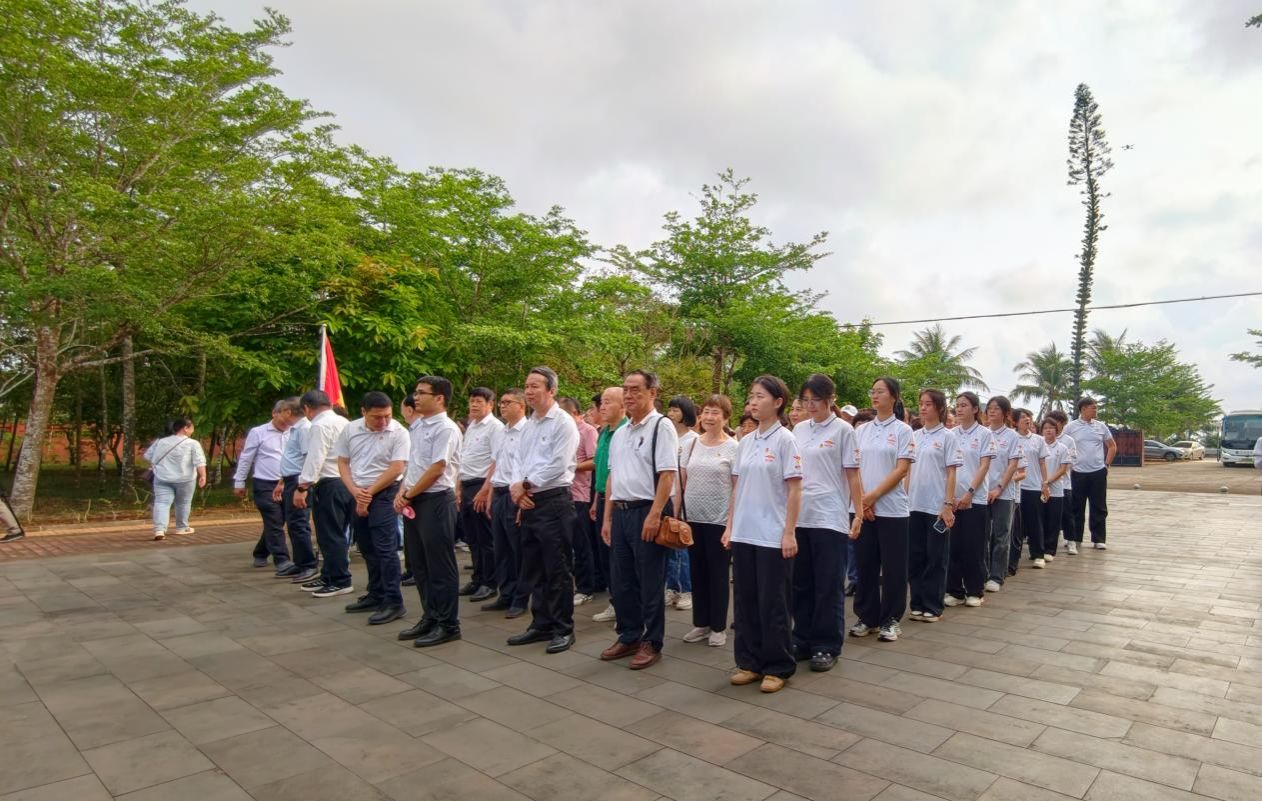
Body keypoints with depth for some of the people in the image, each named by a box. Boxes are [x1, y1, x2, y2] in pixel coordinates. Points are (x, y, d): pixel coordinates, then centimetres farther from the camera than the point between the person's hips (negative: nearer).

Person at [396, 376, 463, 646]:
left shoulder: (446, 429, -13)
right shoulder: (417, 427, 14)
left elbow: (436, 470, -17)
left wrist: (408, 495, -10)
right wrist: (401, 493, 3)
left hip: (436, 501, -9)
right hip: (413, 501, 9)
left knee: (440, 565, 0)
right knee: (419, 563, 15)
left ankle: (447, 624, 10)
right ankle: (430, 617, 27)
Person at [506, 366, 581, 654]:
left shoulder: (563, 422, -9)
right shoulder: (529, 424, 15)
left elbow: (558, 465, -17)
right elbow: (519, 460, 13)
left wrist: (526, 485, -9)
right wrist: (516, 487, -7)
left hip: (553, 502, -8)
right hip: (529, 503, 8)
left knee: (558, 570, 0)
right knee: (533, 569, 14)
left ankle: (563, 629, 11)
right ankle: (541, 624, 27)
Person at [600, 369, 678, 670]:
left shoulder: (661, 426, -9)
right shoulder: (620, 433, 14)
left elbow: (667, 475, -16)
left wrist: (654, 515, -21)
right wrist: (607, 518, 14)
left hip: (647, 511, -7)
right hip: (620, 511, 8)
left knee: (650, 583, 3)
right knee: (621, 580, 14)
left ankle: (651, 643, 17)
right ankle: (628, 636, 29)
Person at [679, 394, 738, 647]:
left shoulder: (733, 447, -6)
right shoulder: (693, 443, 6)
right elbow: (682, 480, 9)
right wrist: (676, 512, 6)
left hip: (719, 520, -4)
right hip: (692, 518, 4)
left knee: (718, 574, 6)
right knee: (697, 572, 12)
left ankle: (718, 627, 18)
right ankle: (701, 623, 25)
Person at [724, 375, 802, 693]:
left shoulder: (785, 440, -8)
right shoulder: (745, 442, 9)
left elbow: (794, 490, -10)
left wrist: (789, 533, -13)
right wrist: (729, 526, 10)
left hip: (773, 536, -6)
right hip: (744, 534, 6)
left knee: (773, 604, 2)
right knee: (746, 601, 11)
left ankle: (778, 667, 16)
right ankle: (750, 662, 23)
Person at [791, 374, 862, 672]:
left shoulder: (842, 430, -3)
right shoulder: (798, 429, 10)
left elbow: (852, 474, -4)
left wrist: (859, 513, -9)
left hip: (830, 518, -5)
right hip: (799, 516, 5)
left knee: (828, 586, 2)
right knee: (801, 584, 11)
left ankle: (826, 646, 13)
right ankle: (803, 640, 23)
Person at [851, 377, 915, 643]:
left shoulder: (903, 430, -2)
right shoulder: (861, 430, 9)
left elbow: (902, 469, -9)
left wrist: (873, 495, -14)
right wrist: (861, 500, -7)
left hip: (892, 508, -3)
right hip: (862, 508, 4)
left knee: (893, 567, 3)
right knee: (865, 564, 8)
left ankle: (891, 619, 15)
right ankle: (867, 616, 19)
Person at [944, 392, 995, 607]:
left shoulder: (984, 434, -2)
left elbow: (984, 466, -7)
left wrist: (970, 492, -15)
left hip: (976, 498, -3)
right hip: (952, 498, 3)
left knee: (974, 547, 2)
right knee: (953, 545, 5)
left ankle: (975, 591, 15)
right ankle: (954, 590, 14)